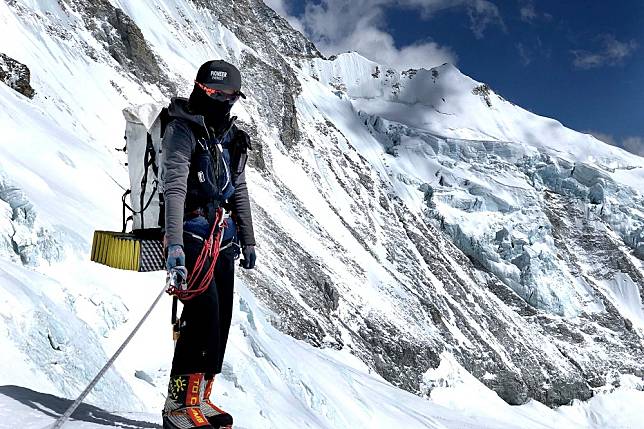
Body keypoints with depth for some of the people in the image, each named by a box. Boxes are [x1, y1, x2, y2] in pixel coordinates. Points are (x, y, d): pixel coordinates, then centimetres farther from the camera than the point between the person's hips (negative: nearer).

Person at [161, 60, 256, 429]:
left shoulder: (232, 138, 15)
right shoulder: (183, 131, -9)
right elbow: (174, 188, -20)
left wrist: (248, 241, 20)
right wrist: (174, 243, -30)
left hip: (223, 237, 8)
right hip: (191, 232, -8)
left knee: (222, 316, 4)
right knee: (204, 309, -17)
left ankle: (199, 398, 14)